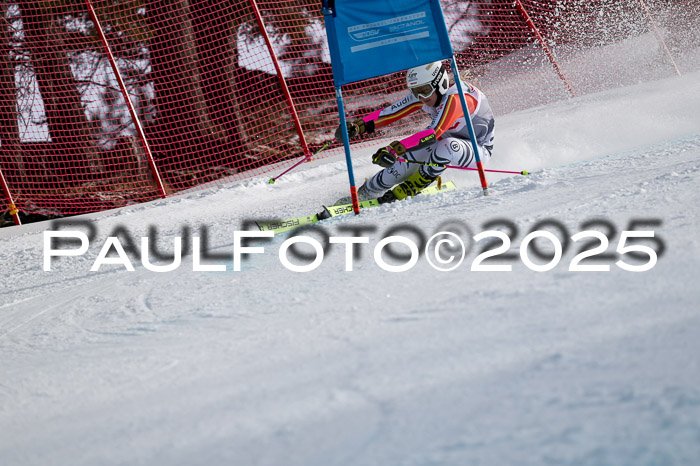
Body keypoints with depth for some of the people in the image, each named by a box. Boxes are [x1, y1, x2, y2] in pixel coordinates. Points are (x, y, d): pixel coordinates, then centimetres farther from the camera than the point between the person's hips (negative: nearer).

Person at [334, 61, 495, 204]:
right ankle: (363, 194, -1)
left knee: (447, 145, -37)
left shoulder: (454, 98, -34)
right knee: (407, 157, -15)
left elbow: (433, 133, -45)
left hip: (479, 151, -7)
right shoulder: (423, 93, -12)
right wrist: (357, 126, -25)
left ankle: (408, 190, -20)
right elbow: (391, 112, -12)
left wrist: (395, 149, -53)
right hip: (445, 142, 7)